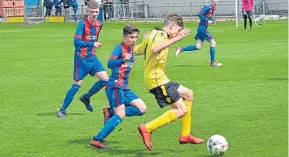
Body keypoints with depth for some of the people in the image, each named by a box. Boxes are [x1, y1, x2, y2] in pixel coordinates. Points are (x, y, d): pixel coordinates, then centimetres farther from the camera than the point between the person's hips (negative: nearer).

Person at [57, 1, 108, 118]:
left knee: (105, 79, -2)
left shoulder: (98, 25, 5)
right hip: (81, 59, -6)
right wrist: (92, 44, -30)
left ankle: (86, 98, 19)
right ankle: (62, 110, 5)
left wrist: (96, 45, 8)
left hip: (92, 58, 6)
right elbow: (76, 42, -24)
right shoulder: (82, 24, -16)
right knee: (77, 84, -6)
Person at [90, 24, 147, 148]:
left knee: (142, 108, 1)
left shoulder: (131, 49, 12)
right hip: (115, 85, -9)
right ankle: (97, 140, -18)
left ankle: (112, 113, 2)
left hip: (124, 87, 9)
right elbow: (110, 64, -26)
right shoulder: (119, 48, -11)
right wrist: (123, 60, -43)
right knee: (121, 115, -19)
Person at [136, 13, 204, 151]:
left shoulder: (154, 34, 16)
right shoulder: (161, 35, -13)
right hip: (157, 80, -11)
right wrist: (176, 38, -38)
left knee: (188, 94, 20)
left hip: (160, 79, 11)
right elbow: (154, 49, -36)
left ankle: (185, 135, 21)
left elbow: (138, 49, 23)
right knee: (181, 110, -13)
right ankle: (147, 128, -13)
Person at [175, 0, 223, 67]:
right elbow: (199, 14, -22)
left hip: (203, 28, 9)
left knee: (198, 47, 8)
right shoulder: (208, 7, -15)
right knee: (213, 43, -6)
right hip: (202, 28, -9)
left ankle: (180, 49, 12)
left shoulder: (212, 9, 13)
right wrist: (207, 21, -23)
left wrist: (212, 21, 7)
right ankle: (213, 62, 0)